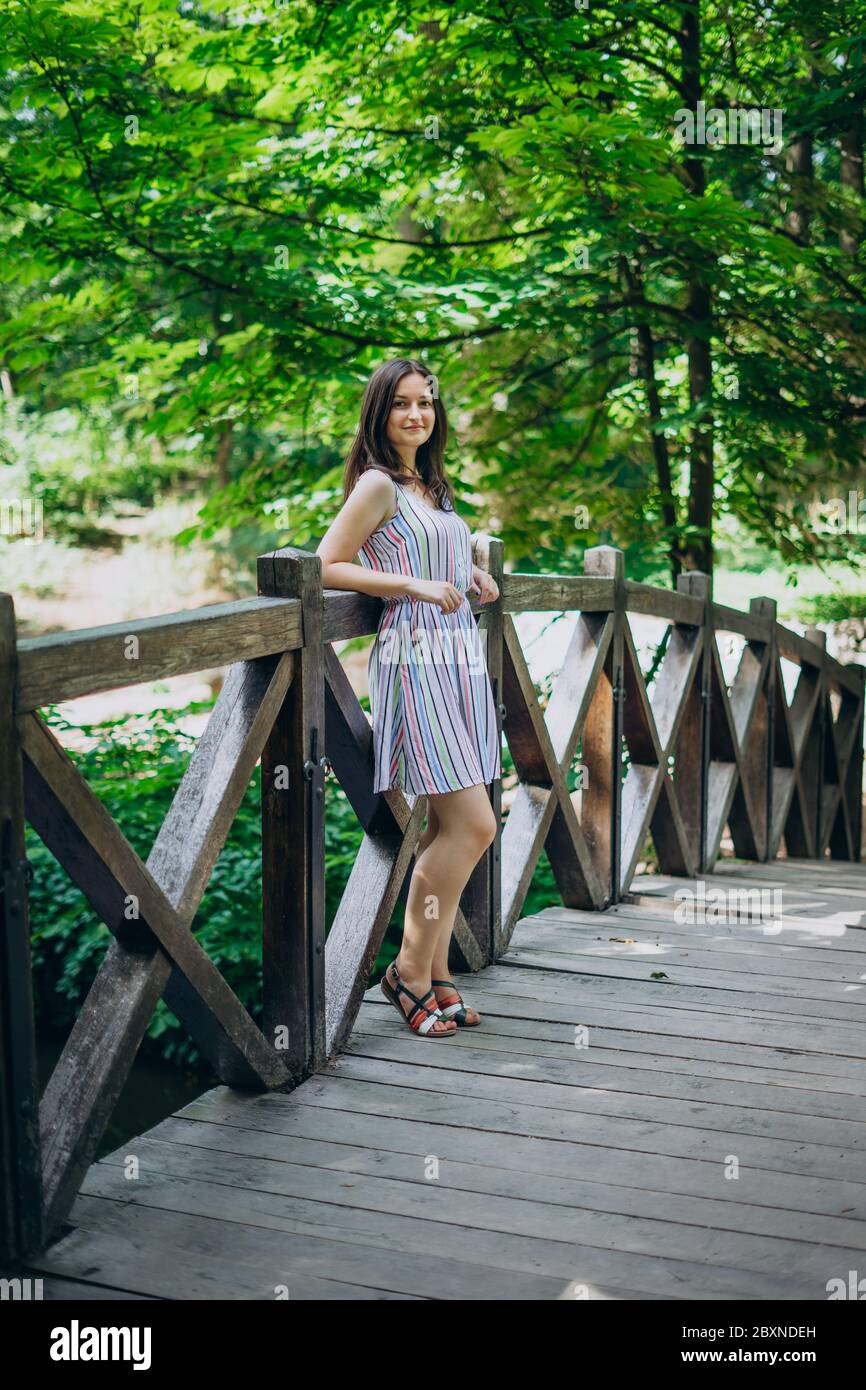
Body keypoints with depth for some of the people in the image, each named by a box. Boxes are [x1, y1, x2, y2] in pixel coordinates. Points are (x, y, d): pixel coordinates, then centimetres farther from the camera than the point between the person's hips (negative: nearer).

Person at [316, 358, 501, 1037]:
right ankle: (411, 970, 2)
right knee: (473, 826, -12)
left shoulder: (431, 486, 20)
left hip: (461, 658, 8)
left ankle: (436, 973, 14)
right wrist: (413, 585, -15)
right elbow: (327, 566, -8)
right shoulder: (378, 484, -4)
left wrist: (471, 576, 12)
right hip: (414, 658, -8)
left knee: (446, 829, 7)